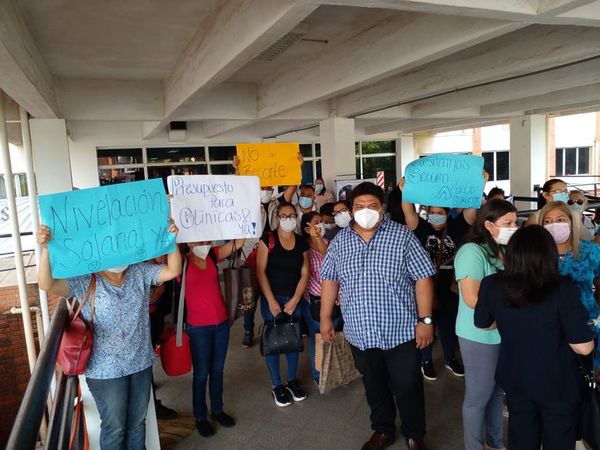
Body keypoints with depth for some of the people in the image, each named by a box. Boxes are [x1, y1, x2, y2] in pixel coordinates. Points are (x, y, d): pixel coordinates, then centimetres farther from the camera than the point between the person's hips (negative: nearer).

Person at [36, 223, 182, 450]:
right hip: (106, 370, -3)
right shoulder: (85, 281, -12)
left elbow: (173, 271, -10)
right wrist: (45, 249, -38)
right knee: (114, 427, 13)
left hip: (141, 363, 4)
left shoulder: (140, 272, -2)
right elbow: (47, 284, -25)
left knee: (137, 422, 21)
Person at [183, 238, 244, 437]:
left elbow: (238, 243, -6)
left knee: (217, 370, 19)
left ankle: (217, 409, 37)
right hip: (199, 327, -4)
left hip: (222, 322, 4)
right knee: (202, 373, 10)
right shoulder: (183, 261, -10)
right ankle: (200, 417, 30)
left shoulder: (213, 255, 0)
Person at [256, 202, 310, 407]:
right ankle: (277, 385, 19)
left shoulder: (302, 242, 5)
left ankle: (293, 380, 28)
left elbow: (304, 273, 3)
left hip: (295, 299, 3)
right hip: (271, 298, -3)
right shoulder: (268, 239, -5)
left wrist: (294, 301, -7)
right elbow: (260, 271, -10)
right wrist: (271, 301, -14)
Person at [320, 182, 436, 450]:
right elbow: (330, 280, 9)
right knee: (374, 387, 20)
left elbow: (423, 278, -9)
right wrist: (325, 318, 7)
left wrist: (425, 320, -12)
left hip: (400, 332, -3)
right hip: (361, 333, 3)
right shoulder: (340, 241, 2)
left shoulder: (402, 236, -9)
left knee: (407, 388, 10)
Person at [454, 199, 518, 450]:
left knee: (498, 391, 23)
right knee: (478, 396, 9)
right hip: (480, 336, -8)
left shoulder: (505, 250, 4)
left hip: (504, 333, 8)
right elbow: (472, 299, -25)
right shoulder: (472, 251, -20)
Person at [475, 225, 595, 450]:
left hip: (515, 379, 3)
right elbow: (584, 347, -21)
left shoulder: (491, 285, -15)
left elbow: (482, 323, 2)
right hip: (558, 385, -3)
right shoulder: (562, 290, -26)